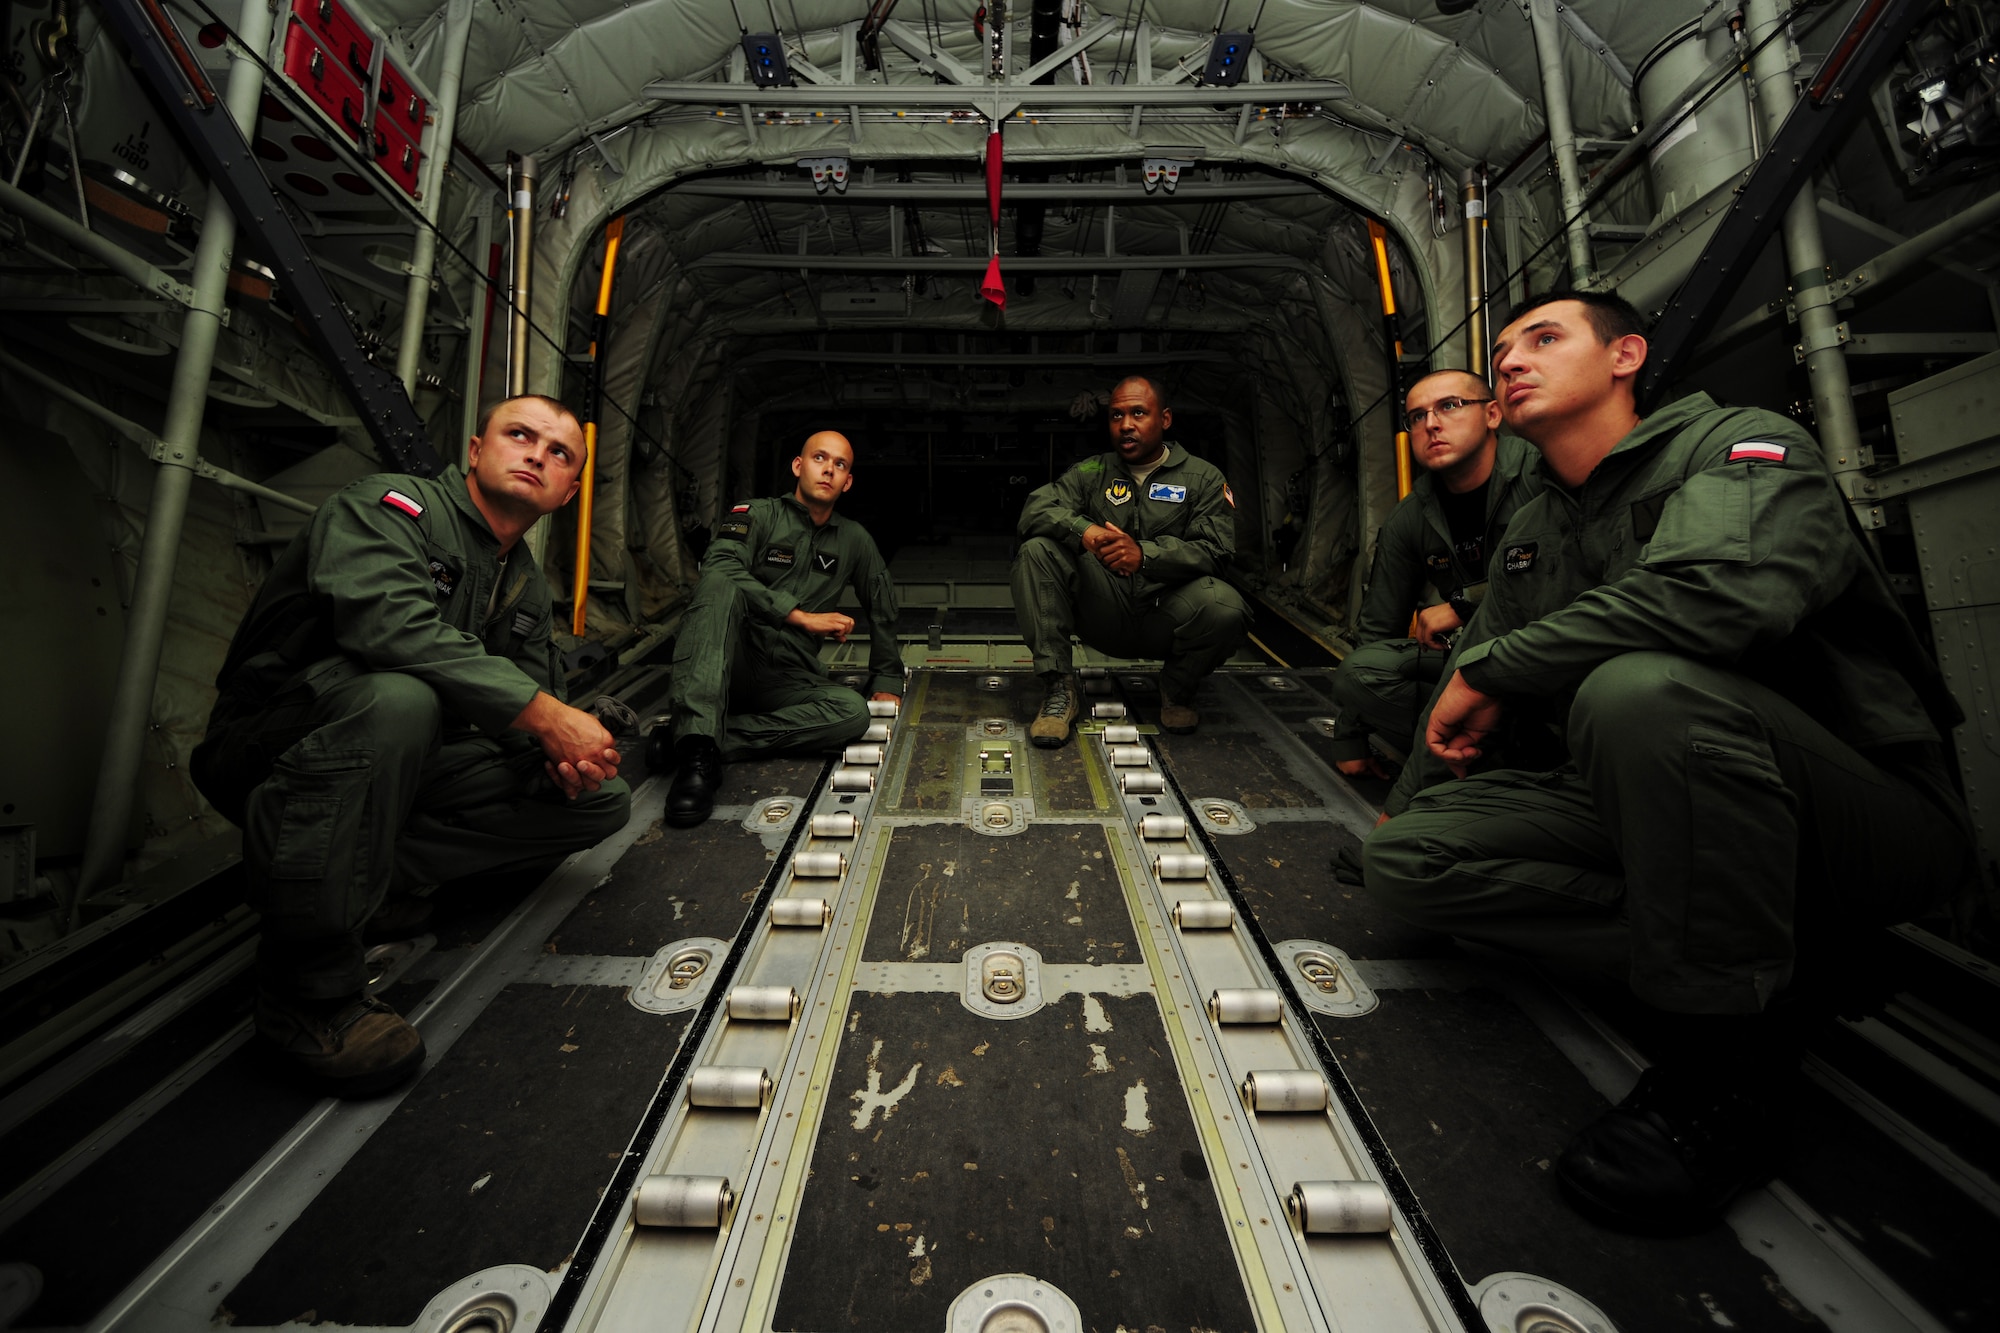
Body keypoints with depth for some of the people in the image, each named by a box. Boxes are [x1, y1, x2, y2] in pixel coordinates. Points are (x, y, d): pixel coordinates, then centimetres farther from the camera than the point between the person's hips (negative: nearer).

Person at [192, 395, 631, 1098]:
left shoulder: (527, 586, 12)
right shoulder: (388, 502, -10)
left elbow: (536, 693, 10)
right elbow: (388, 619, -31)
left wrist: (558, 755, -14)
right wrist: (543, 714, -34)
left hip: (404, 765, 6)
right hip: (271, 744, -6)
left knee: (601, 797, -5)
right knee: (395, 694, -40)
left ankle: (362, 862, -8)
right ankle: (310, 986, -26)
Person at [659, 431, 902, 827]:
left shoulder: (855, 540, 15)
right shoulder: (757, 515, 2)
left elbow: (883, 610, 23)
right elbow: (719, 568, -18)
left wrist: (887, 682, 18)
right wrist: (802, 616, -21)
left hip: (785, 680, 3)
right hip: (729, 664, -3)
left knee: (854, 712, -26)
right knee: (722, 586, -32)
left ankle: (716, 739, -28)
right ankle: (697, 743, -43)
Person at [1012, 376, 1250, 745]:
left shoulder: (1203, 478, 5)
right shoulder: (1091, 473, 11)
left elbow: (1214, 550, -9)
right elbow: (1035, 509, -5)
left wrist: (1145, 555, -27)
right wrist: (1084, 531, -26)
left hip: (1165, 619, -1)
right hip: (1105, 614, 2)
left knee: (1225, 608, -34)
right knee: (1037, 551, -19)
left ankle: (1178, 690, 1)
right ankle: (1059, 689, -17)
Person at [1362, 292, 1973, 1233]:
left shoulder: (1741, 443, -6)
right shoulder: (1529, 536, 13)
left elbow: (1723, 591, -30)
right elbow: (1465, 693, 17)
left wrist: (1492, 668, -19)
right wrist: (1408, 802, 8)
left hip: (1866, 815, -5)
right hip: (1645, 820, 6)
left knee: (1640, 685, -37)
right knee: (1405, 857, -12)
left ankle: (1727, 1063, -18)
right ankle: (1777, 960, -5)